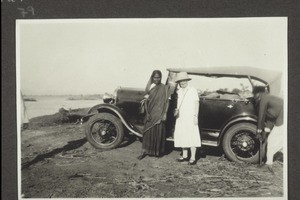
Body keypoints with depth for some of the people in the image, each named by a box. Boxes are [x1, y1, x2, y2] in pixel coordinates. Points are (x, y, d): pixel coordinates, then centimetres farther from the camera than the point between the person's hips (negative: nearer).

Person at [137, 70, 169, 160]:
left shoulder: (164, 88, -1)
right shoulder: (149, 87, 6)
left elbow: (166, 101, -2)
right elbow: (146, 100, 6)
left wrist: (164, 114, -9)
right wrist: (147, 113, -3)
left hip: (159, 113, -2)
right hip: (150, 113, 2)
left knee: (158, 132, 2)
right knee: (147, 131, 1)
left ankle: (158, 152, 15)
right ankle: (144, 152, 4)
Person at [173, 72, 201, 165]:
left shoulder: (193, 90, -4)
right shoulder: (179, 91, 14)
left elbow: (196, 104, -5)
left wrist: (195, 116, -10)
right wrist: (177, 110, 2)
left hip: (190, 118, -6)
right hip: (180, 118, 7)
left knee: (191, 137, -7)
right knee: (181, 136, 9)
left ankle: (193, 158, -4)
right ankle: (184, 156, 20)